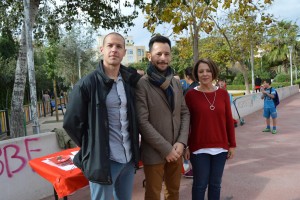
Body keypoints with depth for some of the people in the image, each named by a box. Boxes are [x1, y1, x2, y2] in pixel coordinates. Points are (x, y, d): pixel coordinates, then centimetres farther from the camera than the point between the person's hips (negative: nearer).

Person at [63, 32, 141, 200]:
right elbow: (71, 123, -7)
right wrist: (91, 148, 0)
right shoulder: (87, 84, -11)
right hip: (103, 160, -5)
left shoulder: (130, 81, 3)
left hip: (129, 158, 5)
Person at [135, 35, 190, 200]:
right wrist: (166, 149, -15)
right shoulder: (142, 84, -12)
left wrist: (181, 142, -6)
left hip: (176, 151, 6)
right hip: (154, 153, -5)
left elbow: (185, 113, 7)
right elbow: (142, 122, -17)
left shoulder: (176, 83, 8)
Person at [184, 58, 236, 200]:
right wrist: (185, 146, -5)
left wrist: (232, 145, 5)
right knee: (200, 183, 8)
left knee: (216, 183, 15)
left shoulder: (223, 94, 3)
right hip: (199, 148, -3)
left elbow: (229, 121, 5)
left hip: (220, 147, 3)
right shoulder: (191, 95, -6)